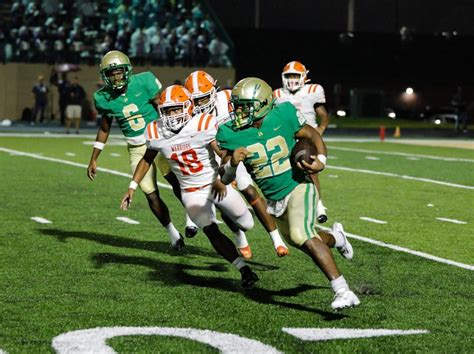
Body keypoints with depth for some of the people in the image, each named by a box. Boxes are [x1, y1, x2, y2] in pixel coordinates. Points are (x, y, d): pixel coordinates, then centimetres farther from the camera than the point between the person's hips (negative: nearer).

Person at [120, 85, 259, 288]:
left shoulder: (203, 125, -22)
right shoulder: (156, 133, -10)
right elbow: (147, 160, 7)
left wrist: (220, 180, -37)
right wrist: (132, 187, 3)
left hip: (217, 185, -1)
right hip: (192, 193, 1)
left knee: (247, 224, 11)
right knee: (212, 232, -19)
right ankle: (244, 269, -12)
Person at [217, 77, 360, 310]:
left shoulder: (283, 116, -15)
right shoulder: (231, 134, -12)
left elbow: (312, 134, 3)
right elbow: (225, 179, -8)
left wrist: (321, 160, -15)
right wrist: (232, 163, -31)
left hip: (298, 186, -5)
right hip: (274, 199, 5)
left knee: (302, 237, -25)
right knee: (304, 242, 18)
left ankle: (343, 292, -22)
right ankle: (336, 237, 53)